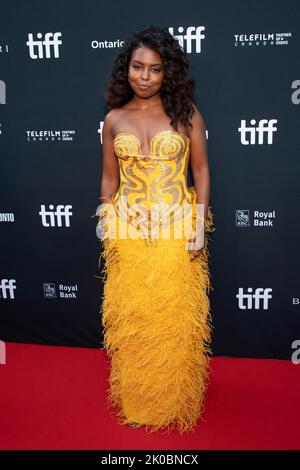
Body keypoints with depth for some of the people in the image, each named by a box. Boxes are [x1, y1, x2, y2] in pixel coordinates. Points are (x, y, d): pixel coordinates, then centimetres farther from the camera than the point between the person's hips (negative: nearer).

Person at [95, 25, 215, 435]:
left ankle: (174, 401, 27)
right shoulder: (114, 119, 5)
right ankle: (136, 401, 28)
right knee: (131, 319, 9)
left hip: (177, 229, -1)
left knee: (176, 317, 6)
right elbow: (109, 179, 10)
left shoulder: (186, 112, 0)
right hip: (128, 232, 2)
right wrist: (106, 231, 3)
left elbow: (201, 171, 1)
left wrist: (201, 226, -7)